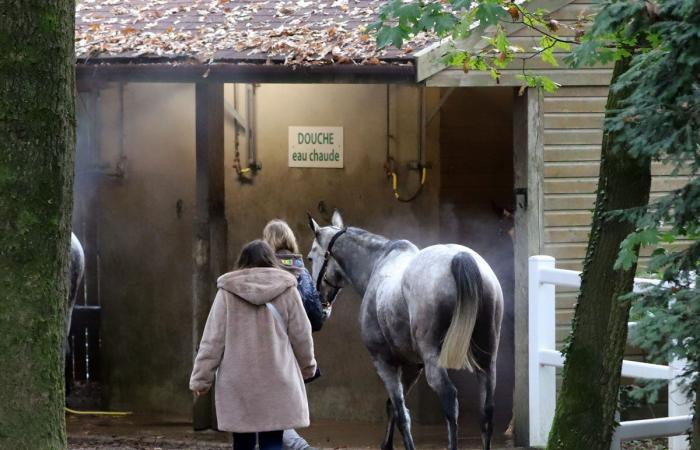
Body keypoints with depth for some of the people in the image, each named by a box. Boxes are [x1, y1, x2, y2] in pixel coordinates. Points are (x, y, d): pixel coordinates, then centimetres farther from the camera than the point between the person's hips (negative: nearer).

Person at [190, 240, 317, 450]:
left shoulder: (228, 292, 0)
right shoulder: (286, 290, 1)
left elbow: (213, 340, -1)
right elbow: (301, 336, 7)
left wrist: (201, 378, 6)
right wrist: (307, 367, 24)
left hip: (238, 384, 1)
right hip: (277, 382, -1)